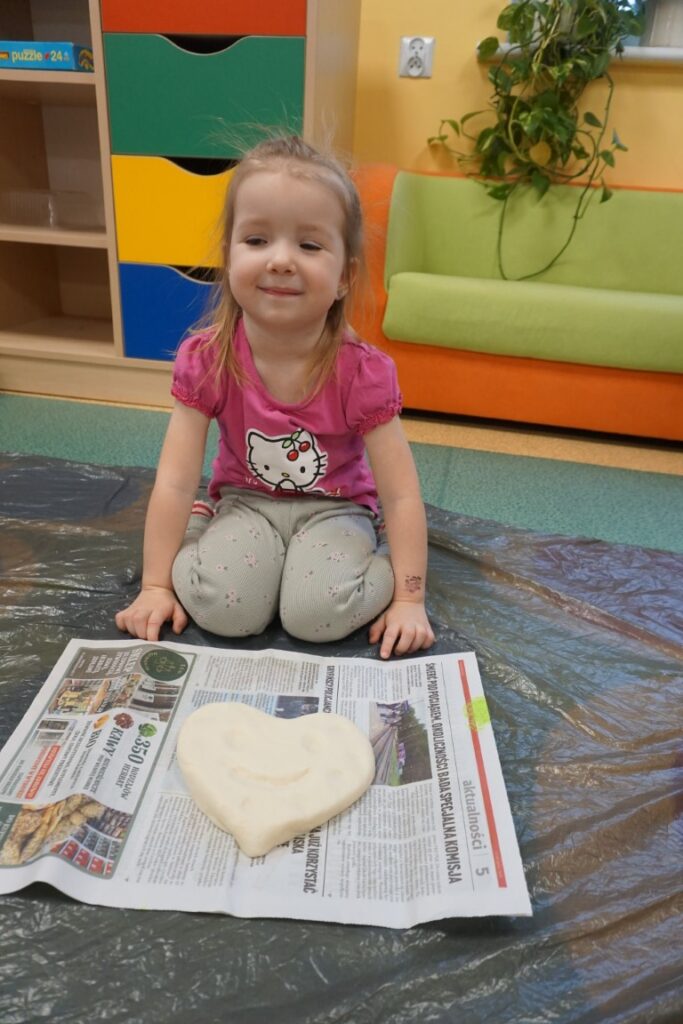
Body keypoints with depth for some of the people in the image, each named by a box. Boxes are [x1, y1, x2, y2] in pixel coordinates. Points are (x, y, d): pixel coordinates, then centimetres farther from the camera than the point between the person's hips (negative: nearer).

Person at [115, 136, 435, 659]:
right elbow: (175, 480, -13)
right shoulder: (205, 359, -17)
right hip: (246, 502, 2)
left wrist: (409, 599, -17)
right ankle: (201, 527, 7)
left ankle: (372, 553, 3)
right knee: (224, 608, -23)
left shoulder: (364, 372, -21)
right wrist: (156, 585, -11)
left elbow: (401, 494, -16)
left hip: (334, 507, -1)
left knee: (318, 614, -27)